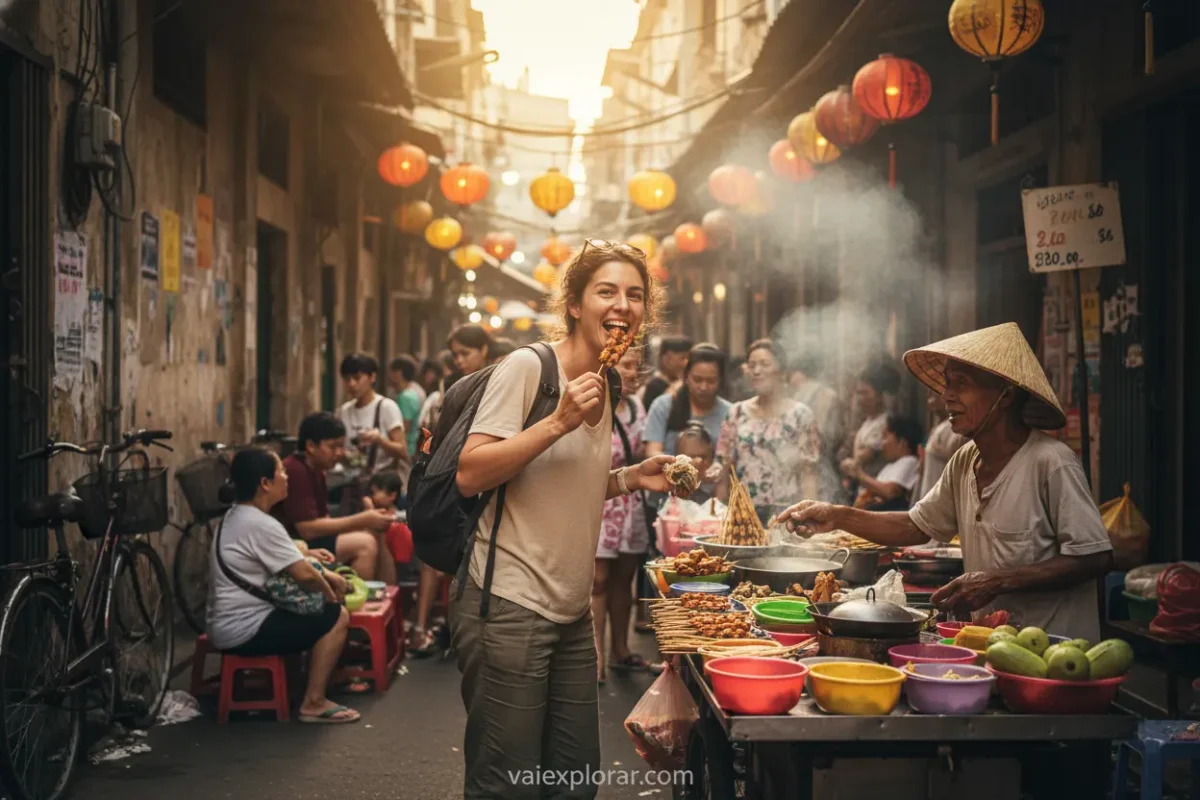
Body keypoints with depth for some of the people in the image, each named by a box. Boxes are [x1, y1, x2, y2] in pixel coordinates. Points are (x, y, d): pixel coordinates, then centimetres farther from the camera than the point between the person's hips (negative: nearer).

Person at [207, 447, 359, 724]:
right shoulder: (260, 524, -21)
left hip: (225, 625, 10)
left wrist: (306, 555, 9)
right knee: (336, 616, -9)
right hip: (245, 631, -10)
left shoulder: (235, 516, 10)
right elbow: (303, 575, -21)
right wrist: (330, 595, -3)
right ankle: (314, 703, -6)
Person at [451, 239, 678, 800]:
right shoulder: (526, 367, -10)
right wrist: (560, 422, -23)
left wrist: (631, 479, 9)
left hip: (572, 614, 8)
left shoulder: (605, 387, 13)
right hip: (510, 607, -8)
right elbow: (470, 475, -18)